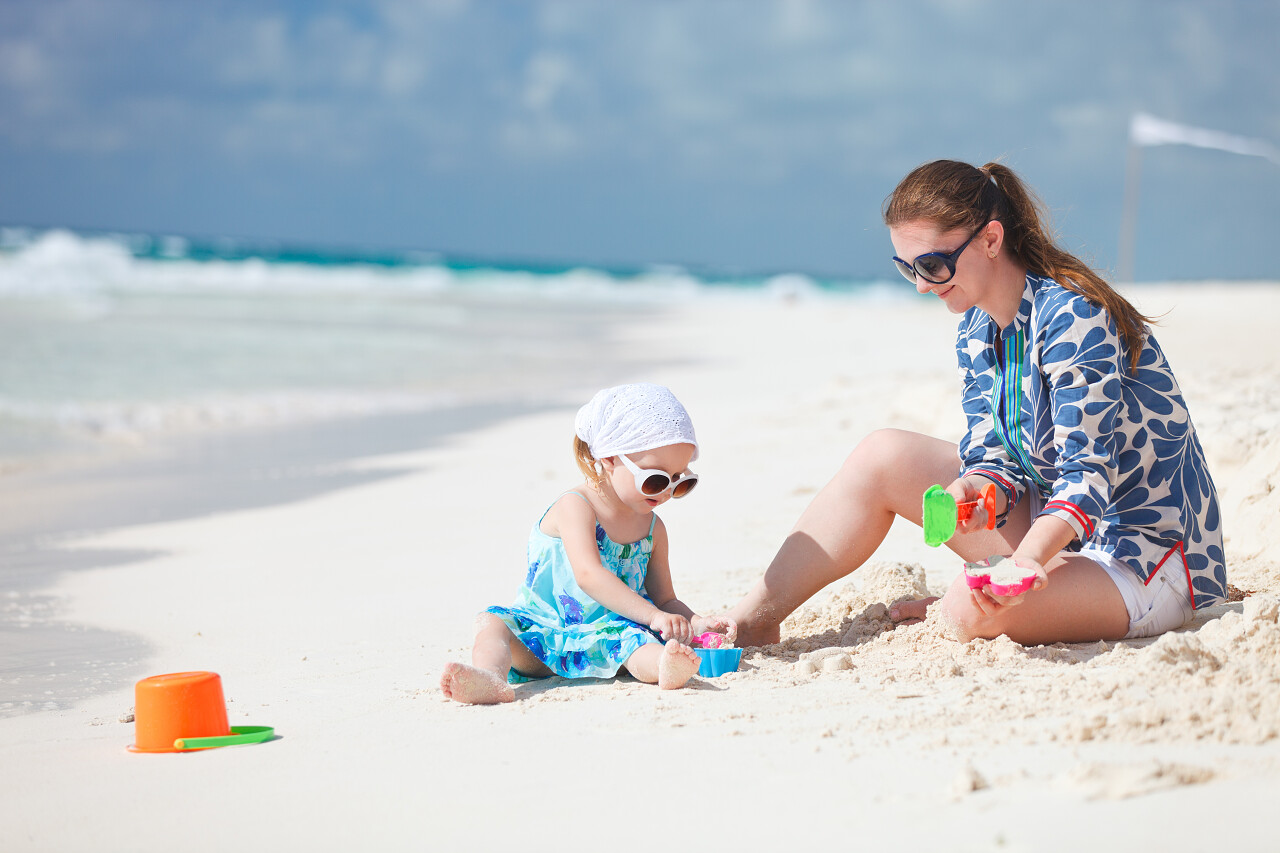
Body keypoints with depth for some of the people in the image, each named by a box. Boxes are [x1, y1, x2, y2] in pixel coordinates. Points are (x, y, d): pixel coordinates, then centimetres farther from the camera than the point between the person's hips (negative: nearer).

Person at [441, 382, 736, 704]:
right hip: (539, 638, -2)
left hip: (602, 642, 3)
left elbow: (665, 599, 16)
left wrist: (695, 623, -7)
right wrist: (653, 616, -32)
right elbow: (588, 575, -25)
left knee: (633, 637, -31)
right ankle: (491, 678, -59)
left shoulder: (652, 528, 11)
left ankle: (663, 667, -64)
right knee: (493, 622, -29)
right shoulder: (575, 507, -10)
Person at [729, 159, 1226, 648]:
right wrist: (977, 493, -24)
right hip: (1056, 524, 8)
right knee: (884, 455, -1)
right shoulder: (975, 333, 5)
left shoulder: (1071, 316, -21)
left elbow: (1088, 470, -27)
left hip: (1150, 559, -8)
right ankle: (755, 619, -2)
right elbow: (997, 458, 1)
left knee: (974, 606, -35)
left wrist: (1030, 556, -44)